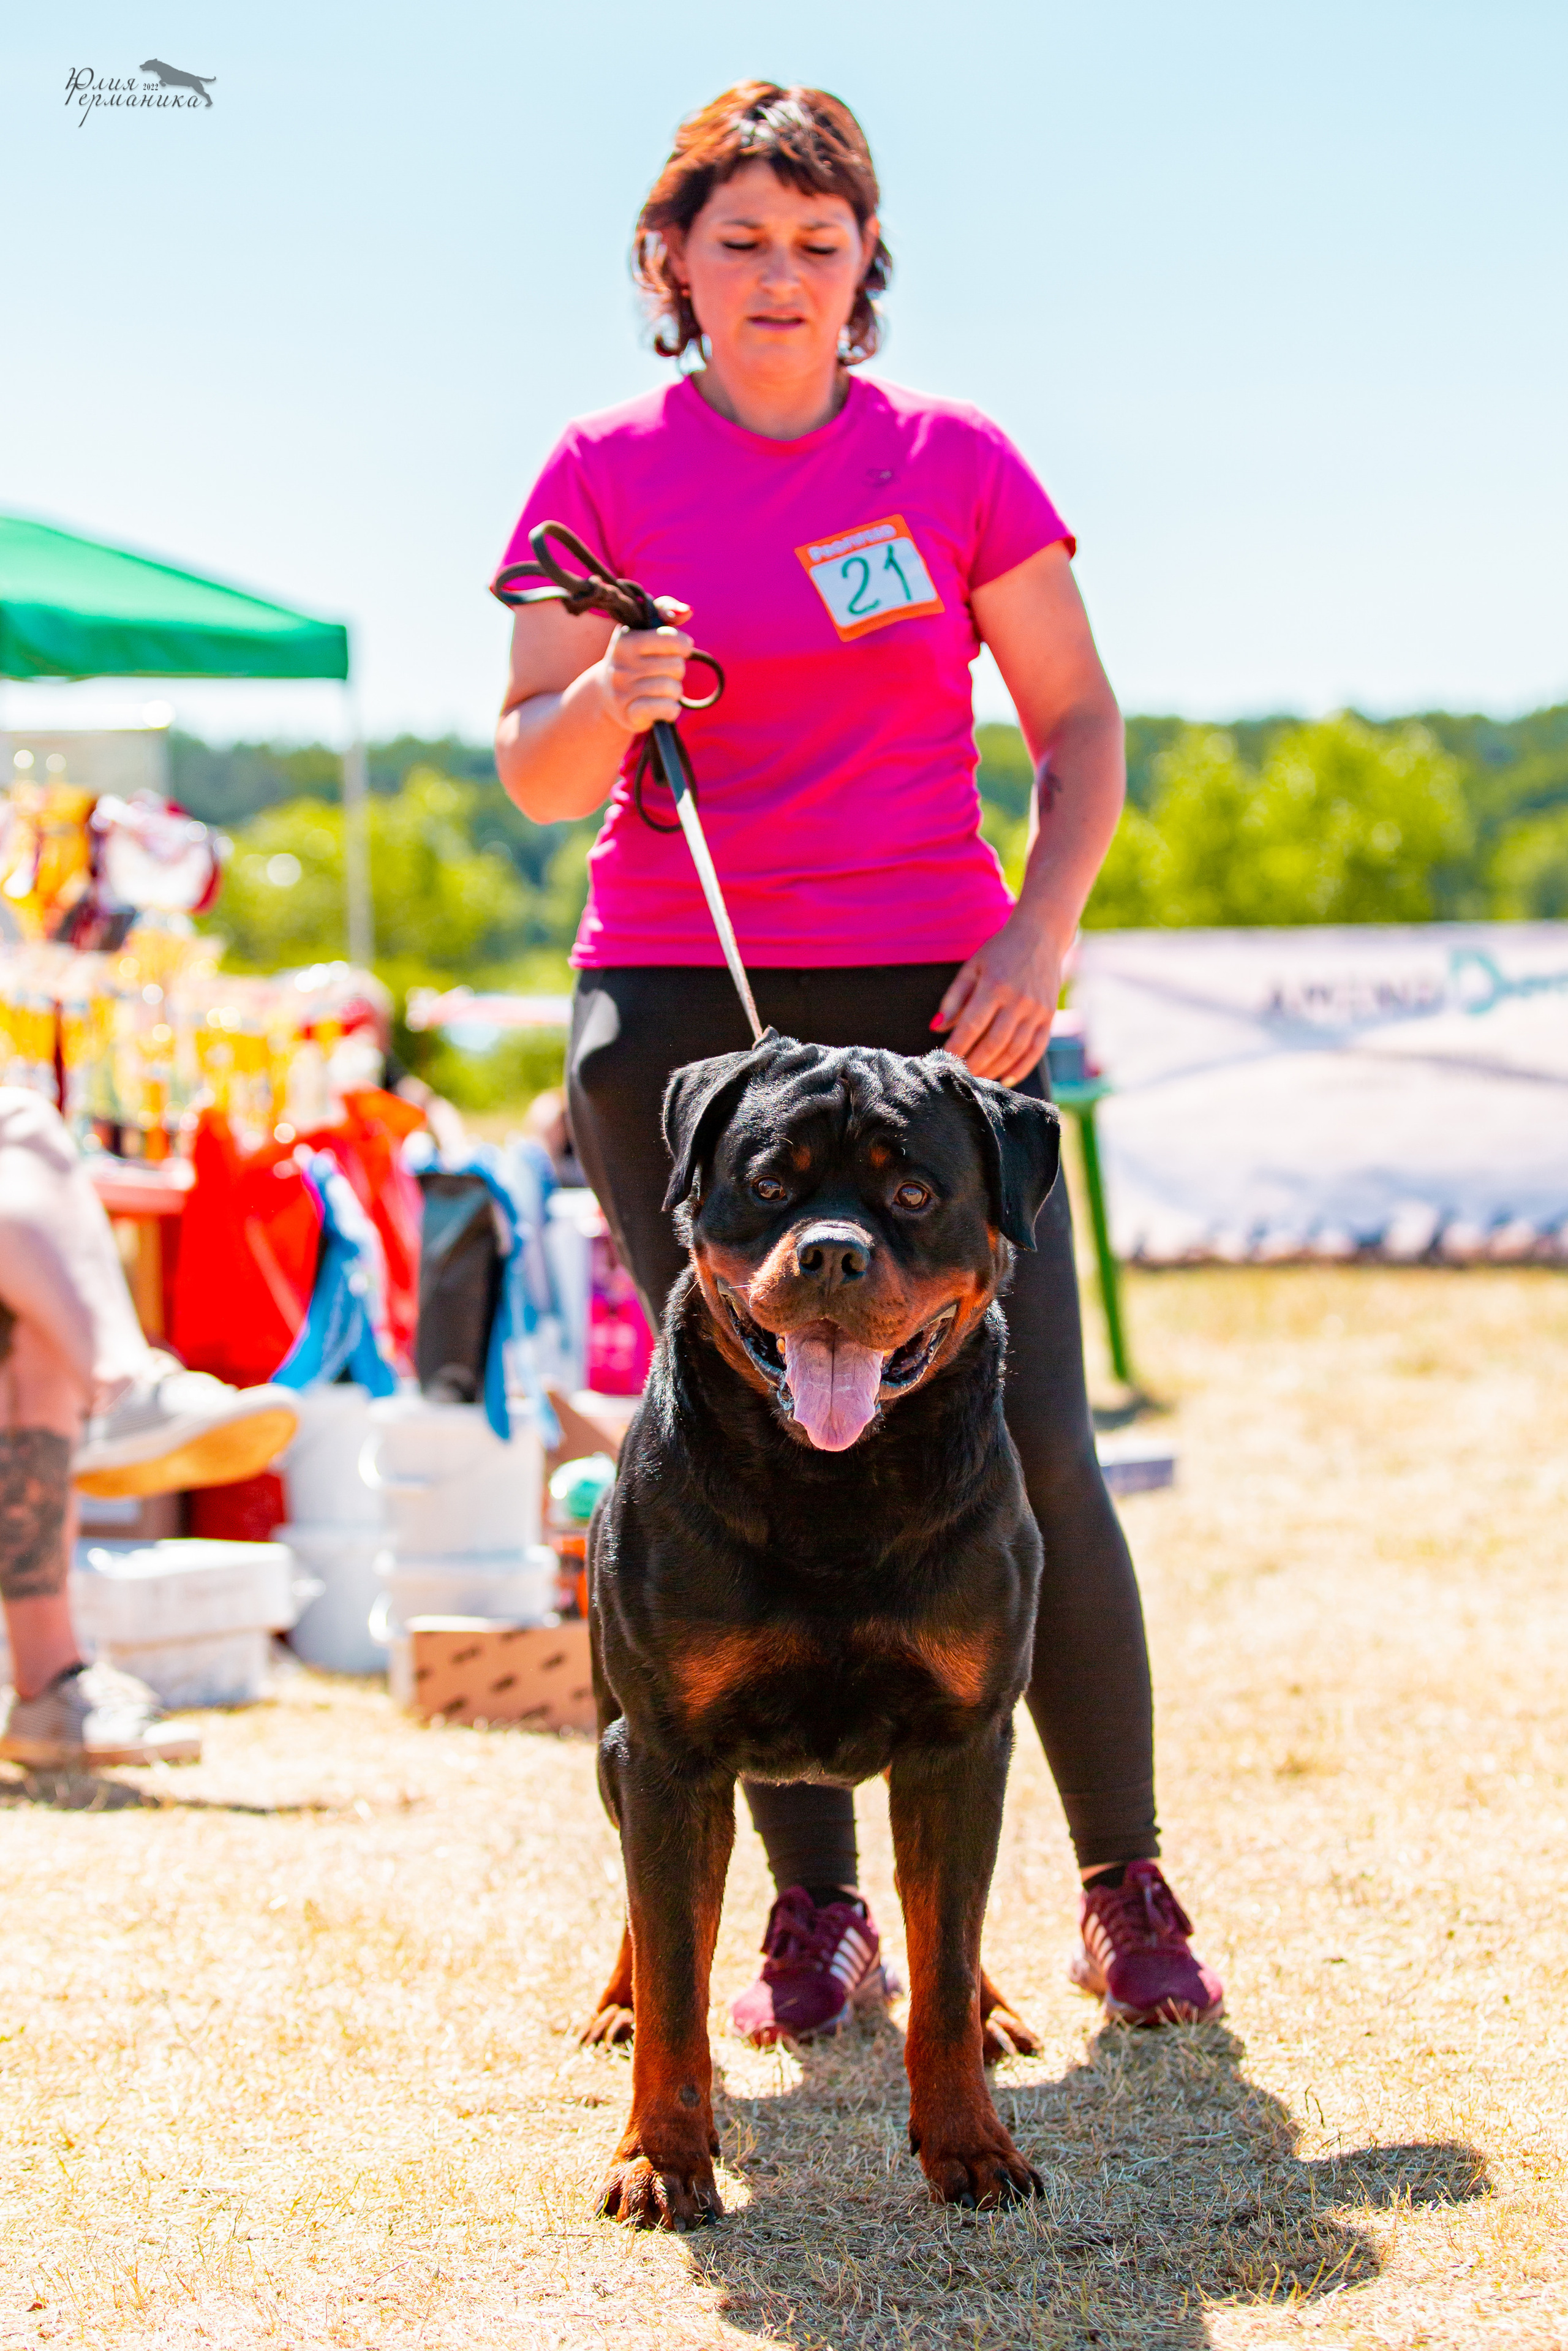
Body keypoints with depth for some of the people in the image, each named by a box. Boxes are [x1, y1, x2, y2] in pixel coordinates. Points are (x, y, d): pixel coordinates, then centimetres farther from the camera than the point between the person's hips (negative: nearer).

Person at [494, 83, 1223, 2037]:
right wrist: (612, 699, -18)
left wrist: (1042, 929, -6)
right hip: (675, 1005, 0)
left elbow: (1078, 722, 9)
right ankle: (815, 1909, 10)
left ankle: (1126, 1884, 5)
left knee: (1027, 1451, -8)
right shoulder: (606, 471, 6)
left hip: (937, 999, 0)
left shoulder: (954, 460, 7)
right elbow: (531, 776, 5)